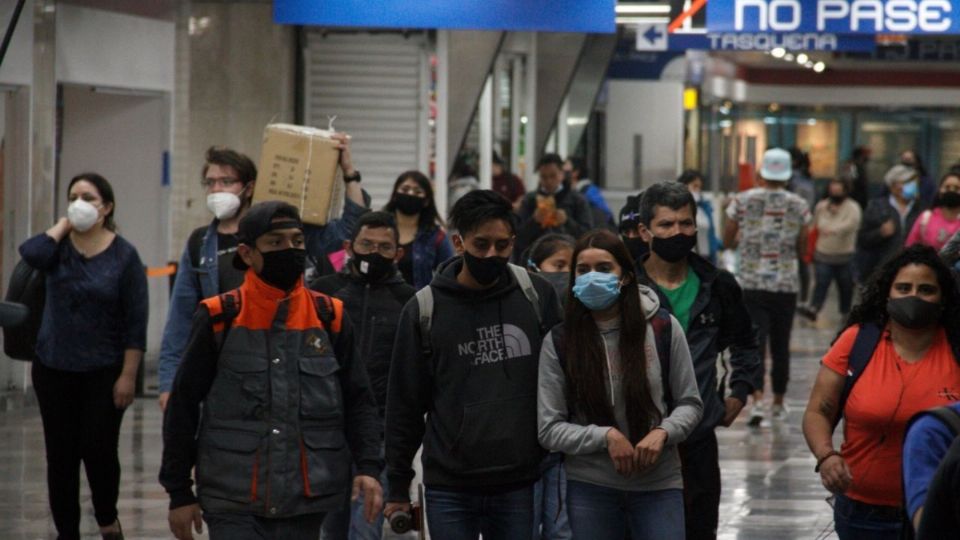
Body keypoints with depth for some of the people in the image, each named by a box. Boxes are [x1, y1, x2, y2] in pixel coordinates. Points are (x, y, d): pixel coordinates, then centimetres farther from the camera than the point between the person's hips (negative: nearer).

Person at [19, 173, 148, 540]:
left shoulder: (123, 256, -5)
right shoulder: (59, 245, 2)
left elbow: (136, 322, -6)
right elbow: (30, 254, -22)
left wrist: (128, 376, -11)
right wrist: (64, 225, -9)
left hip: (103, 372, -3)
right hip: (54, 369, 3)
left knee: (99, 450, -3)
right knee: (61, 455, 5)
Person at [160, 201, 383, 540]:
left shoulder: (330, 318, 6)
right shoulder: (219, 319, -2)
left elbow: (358, 401, 10)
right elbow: (183, 407, 3)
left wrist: (368, 467, -6)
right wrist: (179, 493, 2)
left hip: (307, 501, 3)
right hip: (233, 503, -3)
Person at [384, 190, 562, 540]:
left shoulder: (537, 296, 3)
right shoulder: (425, 309, -1)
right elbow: (404, 403, 4)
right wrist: (398, 486, 6)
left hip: (519, 485, 1)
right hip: (449, 488, -1)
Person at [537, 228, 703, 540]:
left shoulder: (663, 328, -2)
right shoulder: (559, 342, -3)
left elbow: (690, 404, 6)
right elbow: (549, 429, -2)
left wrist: (662, 432, -13)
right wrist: (606, 437, -15)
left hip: (659, 483, 0)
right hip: (590, 488, 0)